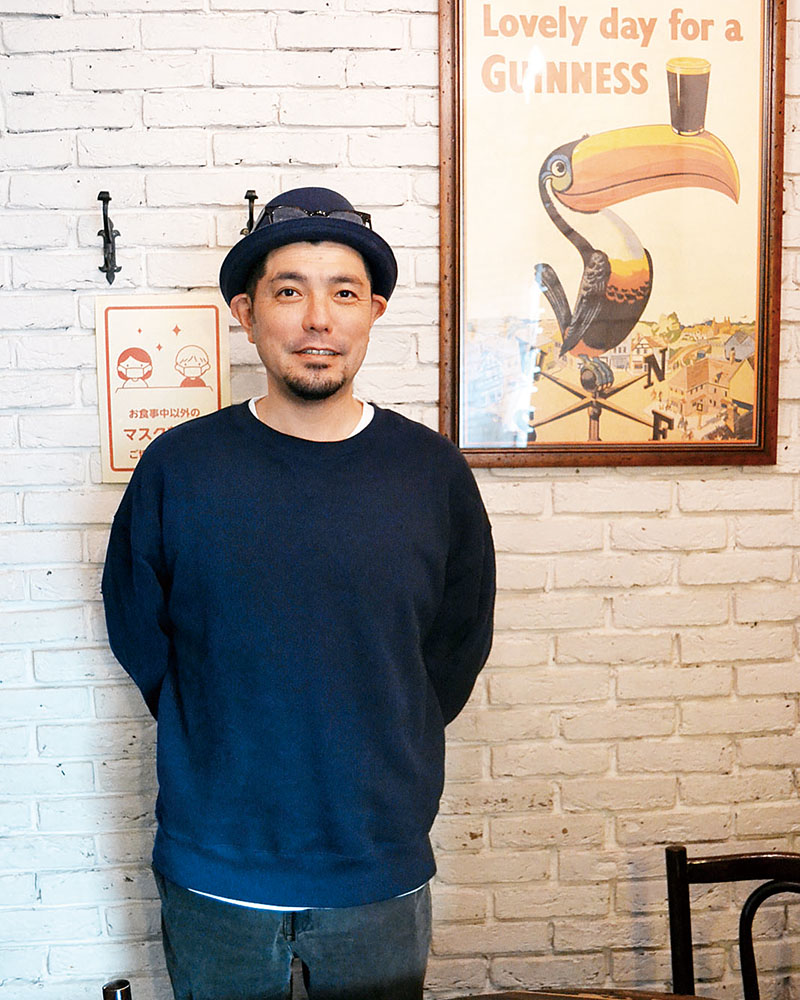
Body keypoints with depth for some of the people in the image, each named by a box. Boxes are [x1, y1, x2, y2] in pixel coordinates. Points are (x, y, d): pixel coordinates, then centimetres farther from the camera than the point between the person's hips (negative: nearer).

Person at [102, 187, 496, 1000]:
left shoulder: (433, 473, -5)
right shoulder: (177, 467, -8)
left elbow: (456, 653, 4)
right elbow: (139, 637, 3)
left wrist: (369, 766, 3)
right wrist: (225, 752, 2)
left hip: (381, 877, 1)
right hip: (211, 877, 0)